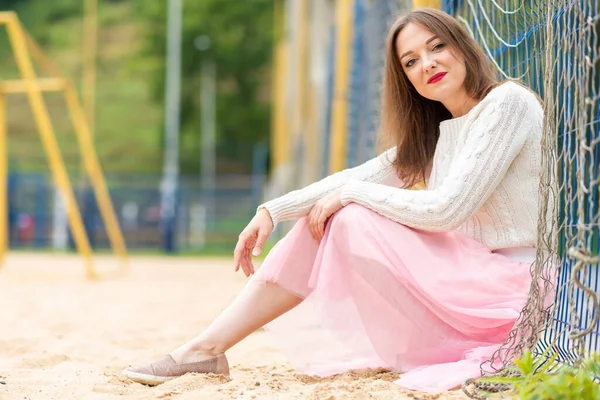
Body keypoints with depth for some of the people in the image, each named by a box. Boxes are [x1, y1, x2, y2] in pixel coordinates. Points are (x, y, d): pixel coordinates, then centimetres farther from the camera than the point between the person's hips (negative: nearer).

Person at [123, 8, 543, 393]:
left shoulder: (507, 103, -12)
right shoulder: (434, 132, 14)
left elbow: (447, 208, -20)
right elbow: (359, 177, 10)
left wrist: (350, 194, -10)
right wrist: (273, 211, -3)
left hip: (503, 285, -8)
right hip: (458, 279, 8)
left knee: (349, 221, -17)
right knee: (323, 218, 1)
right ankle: (207, 348, -2)